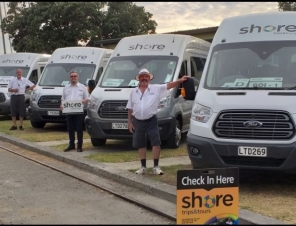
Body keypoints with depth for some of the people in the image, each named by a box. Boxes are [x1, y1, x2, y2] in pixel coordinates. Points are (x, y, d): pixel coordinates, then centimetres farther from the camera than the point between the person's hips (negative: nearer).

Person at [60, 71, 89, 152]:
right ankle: (71, 145, 18)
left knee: (79, 129, -2)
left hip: (79, 112, -3)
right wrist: (61, 105, -2)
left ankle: (79, 146, 3)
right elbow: (63, 99, 17)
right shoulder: (66, 88, 17)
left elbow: (87, 98, 6)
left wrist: (84, 101, -16)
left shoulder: (82, 87, 8)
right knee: (70, 129, 8)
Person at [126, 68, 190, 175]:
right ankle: (143, 167, 21)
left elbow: (168, 85, -12)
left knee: (156, 142, -7)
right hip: (138, 122, 3)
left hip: (151, 121, -3)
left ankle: (156, 167, 2)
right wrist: (129, 122, 7)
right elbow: (130, 108, 10)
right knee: (141, 145, 10)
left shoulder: (156, 88, -1)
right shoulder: (133, 92, 7)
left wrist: (180, 81, -27)